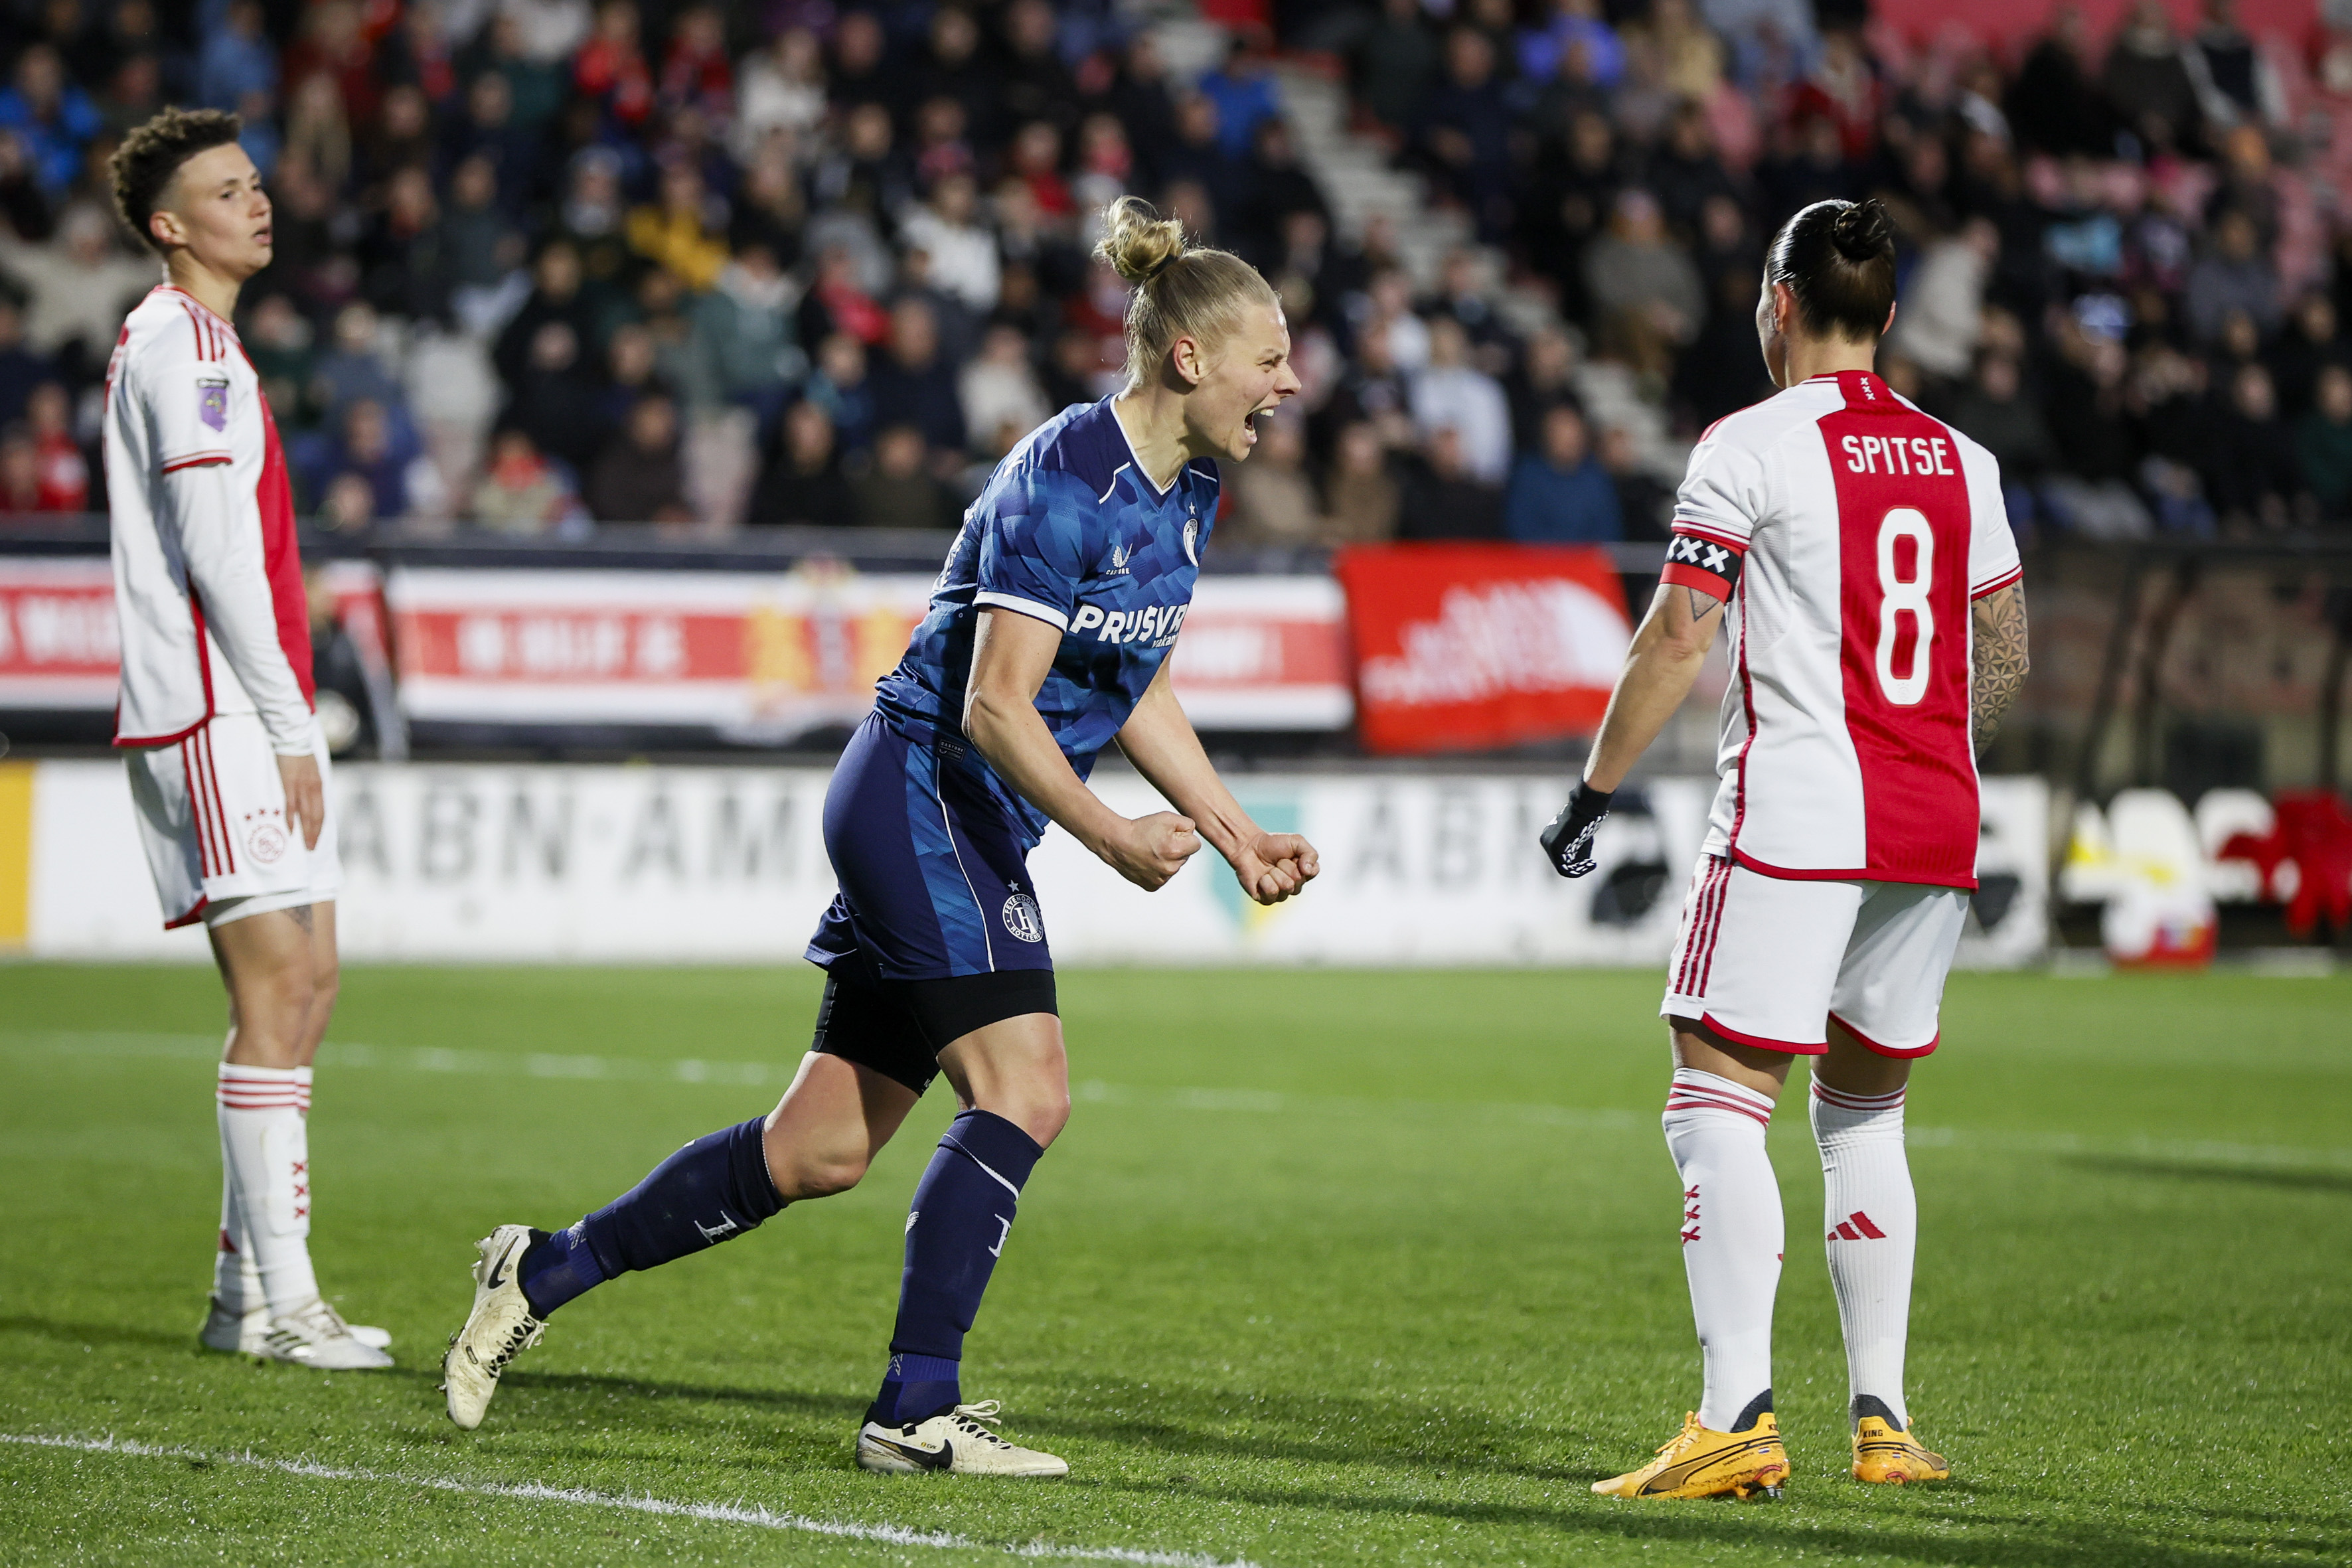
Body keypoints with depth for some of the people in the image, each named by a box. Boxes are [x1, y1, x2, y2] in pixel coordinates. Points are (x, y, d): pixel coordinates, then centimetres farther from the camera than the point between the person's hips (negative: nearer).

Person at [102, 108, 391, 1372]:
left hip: (246, 714, 10)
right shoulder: (181, 343, -11)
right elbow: (212, 554, -17)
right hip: (216, 712, -10)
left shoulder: (199, 342, 21)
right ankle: (281, 1300, -13)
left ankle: (248, 1289, 13)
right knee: (276, 983, -12)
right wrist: (288, 730, -16)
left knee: (302, 983, 10)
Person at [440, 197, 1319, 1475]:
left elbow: (1134, 693, 20)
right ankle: (916, 1410, -16)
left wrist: (1235, 833, 14)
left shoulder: (1186, 490, 10)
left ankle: (543, 1271, 19)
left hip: (968, 828, 9)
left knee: (822, 1150, 9)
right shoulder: (1066, 478, -19)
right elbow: (995, 706, -22)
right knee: (1024, 1088, -19)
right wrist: (1114, 840, -22)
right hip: (922, 788, -9)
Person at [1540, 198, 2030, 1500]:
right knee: (1863, 1112, 18)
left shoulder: (1750, 447, -4)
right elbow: (2004, 659, 19)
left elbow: (1675, 638, -8)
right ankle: (1880, 1419, 15)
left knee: (1718, 1104, -7)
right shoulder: (1962, 462, 13)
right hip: (1935, 832, 6)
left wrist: (1593, 794, 0)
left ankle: (1738, 1416, -20)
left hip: (1796, 815, -6)